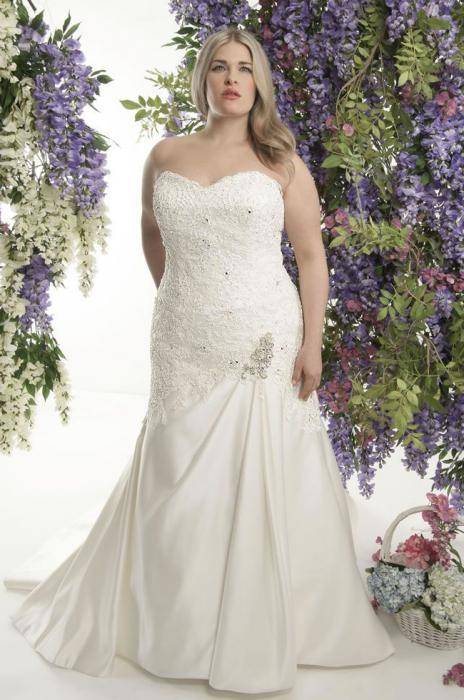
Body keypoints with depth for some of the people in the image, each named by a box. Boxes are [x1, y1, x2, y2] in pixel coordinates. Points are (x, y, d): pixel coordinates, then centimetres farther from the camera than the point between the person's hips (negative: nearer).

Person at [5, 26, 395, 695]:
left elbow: (311, 256, 0)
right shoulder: (165, 156, 9)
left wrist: (313, 343, -7)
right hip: (185, 347, 2)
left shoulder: (281, 163, 3)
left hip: (266, 345, -1)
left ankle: (262, 634, 22)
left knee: (265, 485, 3)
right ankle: (174, 624, 29)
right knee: (179, 485, 8)